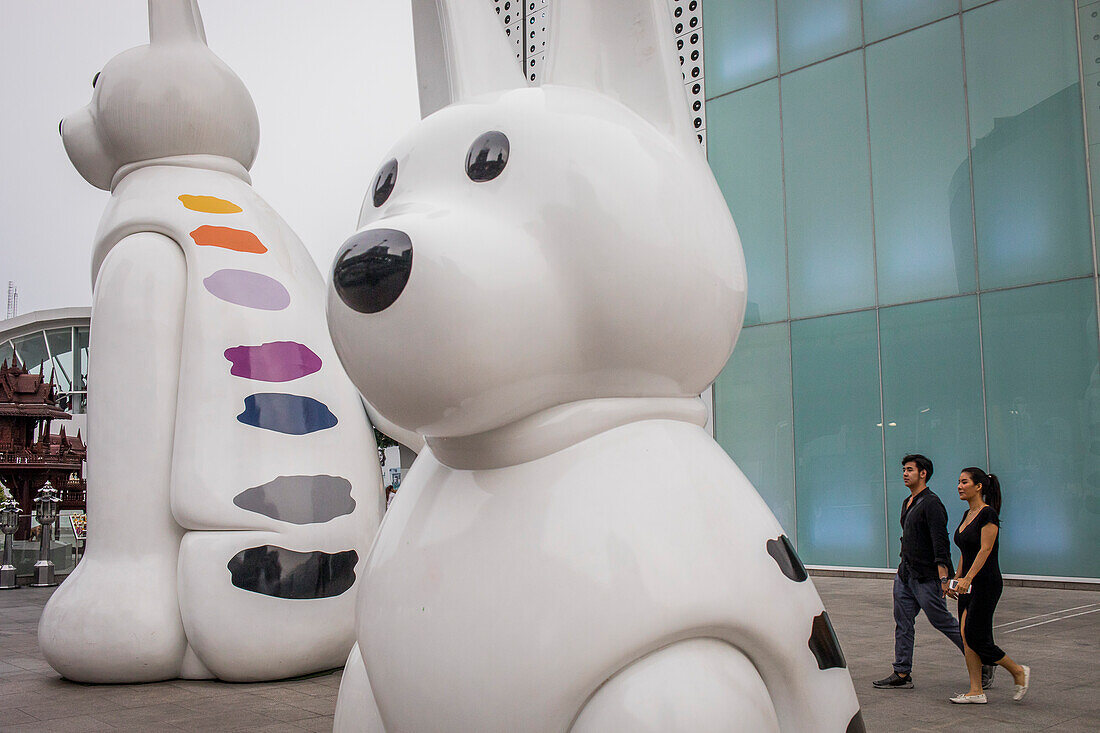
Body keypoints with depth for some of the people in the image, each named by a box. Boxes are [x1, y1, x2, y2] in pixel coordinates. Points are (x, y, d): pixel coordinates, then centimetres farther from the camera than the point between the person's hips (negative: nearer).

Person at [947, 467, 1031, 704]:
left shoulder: (988, 514, -14)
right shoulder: (967, 514, 13)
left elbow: (985, 550, -22)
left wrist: (966, 579, -29)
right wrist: (956, 581, 19)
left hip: (986, 584, -9)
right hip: (969, 584, 9)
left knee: (976, 638, -5)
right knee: (966, 637, 5)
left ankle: (1019, 671, 14)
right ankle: (976, 691, 9)